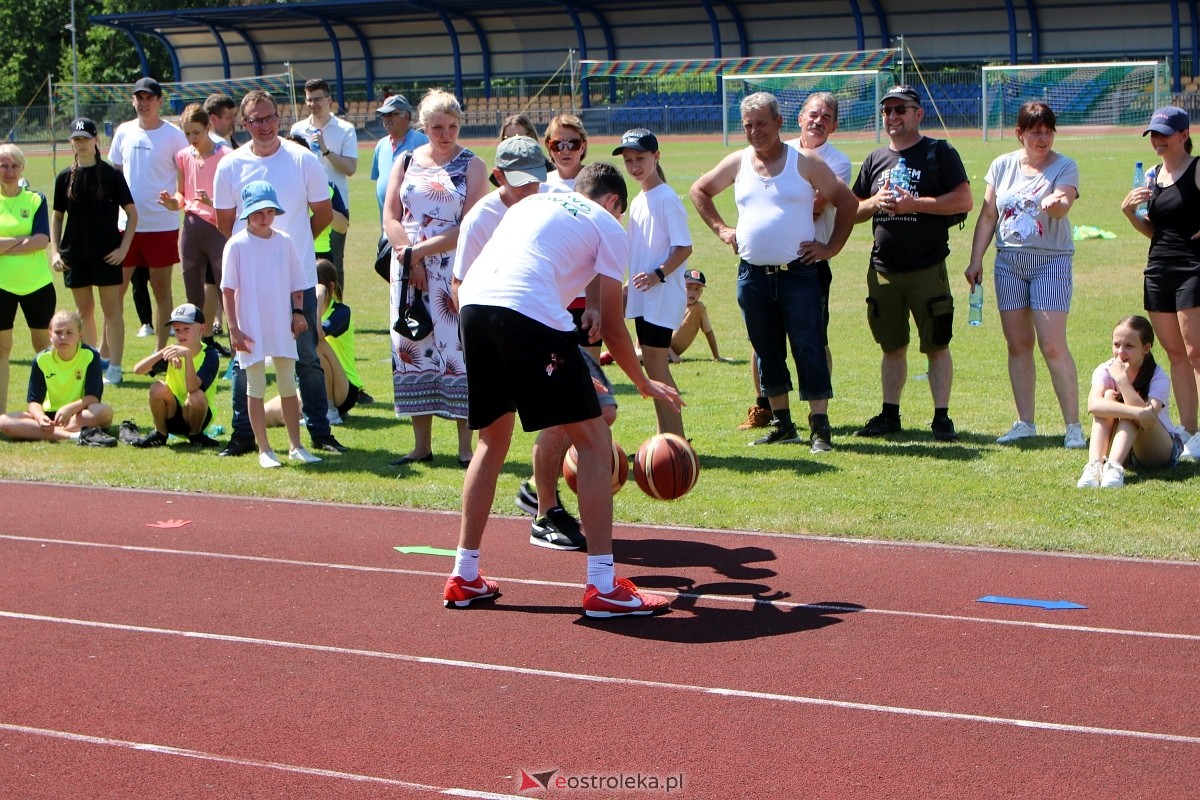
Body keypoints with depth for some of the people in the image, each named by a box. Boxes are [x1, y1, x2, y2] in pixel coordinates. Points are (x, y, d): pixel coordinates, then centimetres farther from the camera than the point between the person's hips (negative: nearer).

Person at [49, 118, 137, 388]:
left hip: (106, 254, -3)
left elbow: (132, 213, -1)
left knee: (111, 310, -3)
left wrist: (124, 247, -9)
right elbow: (57, 216, 13)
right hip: (74, 255, 4)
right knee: (84, 310, 11)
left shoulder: (111, 174, -3)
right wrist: (54, 251, 3)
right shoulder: (65, 178, 6)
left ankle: (114, 367, -2)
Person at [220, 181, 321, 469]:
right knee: (256, 388, 4)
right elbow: (228, 290, -5)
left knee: (288, 385, 9)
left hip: (282, 327, 3)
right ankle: (264, 450, 10)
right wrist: (233, 329, -10)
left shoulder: (285, 242, 4)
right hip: (251, 329, -3)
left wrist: (298, 312, -4)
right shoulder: (237, 245, -5)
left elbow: (297, 284, 11)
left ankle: (295, 446, 17)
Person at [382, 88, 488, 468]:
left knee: (457, 350, -6)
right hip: (409, 269, 4)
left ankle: (466, 446, -1)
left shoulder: (472, 166, -1)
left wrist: (419, 251, -12)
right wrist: (410, 260, -9)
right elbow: (390, 217, 5)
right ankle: (422, 444, 12)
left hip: (454, 270, -4)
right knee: (413, 351, 5)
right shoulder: (405, 163, 10)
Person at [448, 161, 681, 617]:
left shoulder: (532, 202, 33)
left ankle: (464, 578, 25)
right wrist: (644, 384, 30)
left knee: (493, 440, 23)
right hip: (529, 313, -7)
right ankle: (603, 587, 1)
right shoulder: (608, 226, 16)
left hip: (473, 305, 7)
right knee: (593, 441, 4)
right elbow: (611, 325, 13)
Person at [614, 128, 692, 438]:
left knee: (655, 364, -9)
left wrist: (658, 274, -24)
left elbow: (684, 247, -16)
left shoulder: (667, 199, -11)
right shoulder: (637, 202, 14)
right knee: (652, 365, 10)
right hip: (643, 296, 9)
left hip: (663, 294, -9)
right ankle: (666, 436, 16)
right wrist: (629, 289, 20)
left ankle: (676, 438, -5)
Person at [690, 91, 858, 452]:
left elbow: (847, 201, 3)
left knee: (809, 350, -7)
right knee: (767, 352, 9)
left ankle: (820, 426, -5)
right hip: (752, 274, 4)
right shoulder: (737, 163, 8)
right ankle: (781, 424, 19)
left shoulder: (805, 162, -1)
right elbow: (699, 191, 23)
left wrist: (832, 247, -2)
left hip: (798, 272, -4)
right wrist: (720, 229, 13)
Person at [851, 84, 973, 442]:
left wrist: (915, 204, -16)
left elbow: (964, 200, -8)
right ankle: (890, 414, 19)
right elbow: (853, 211, 16)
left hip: (927, 268, -5)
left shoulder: (940, 153, 0)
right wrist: (875, 202, -6)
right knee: (892, 346, 11)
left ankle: (941, 418, 3)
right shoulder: (875, 160, 15)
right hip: (883, 269, 5)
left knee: (937, 345, -2)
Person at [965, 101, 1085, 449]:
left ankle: (1073, 425, -3)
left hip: (1051, 261, -4)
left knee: (1053, 345, -11)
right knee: (1018, 345, 7)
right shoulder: (1002, 165, 7)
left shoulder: (1065, 167, -4)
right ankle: (1025, 423, 15)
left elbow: (1062, 206, -22)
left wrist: (1056, 203, -45)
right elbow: (988, 215, 12)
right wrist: (975, 259, 8)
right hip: (1008, 261, 4)